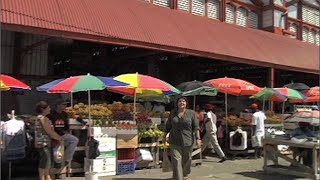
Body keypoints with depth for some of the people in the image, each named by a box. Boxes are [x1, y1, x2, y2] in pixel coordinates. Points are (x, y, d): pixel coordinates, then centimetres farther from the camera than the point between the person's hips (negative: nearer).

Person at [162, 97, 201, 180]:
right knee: (176, 160, -7)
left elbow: (196, 127, -2)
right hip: (175, 141, 1)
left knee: (186, 159, 12)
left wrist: (198, 138, -9)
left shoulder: (191, 113, -1)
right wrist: (164, 136, 15)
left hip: (188, 141, 0)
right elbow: (168, 125, 13)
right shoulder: (173, 113, 5)